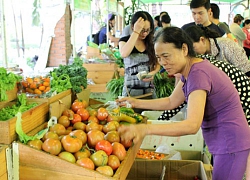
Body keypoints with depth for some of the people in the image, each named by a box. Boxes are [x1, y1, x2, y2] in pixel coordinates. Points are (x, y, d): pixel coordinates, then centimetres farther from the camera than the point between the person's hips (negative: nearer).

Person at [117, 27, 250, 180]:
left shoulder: (199, 73, -26)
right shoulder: (190, 69, 4)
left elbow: (192, 125, -33)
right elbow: (171, 102, 14)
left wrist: (146, 129, -40)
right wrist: (137, 103, 5)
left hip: (231, 146, -9)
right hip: (223, 144, 9)